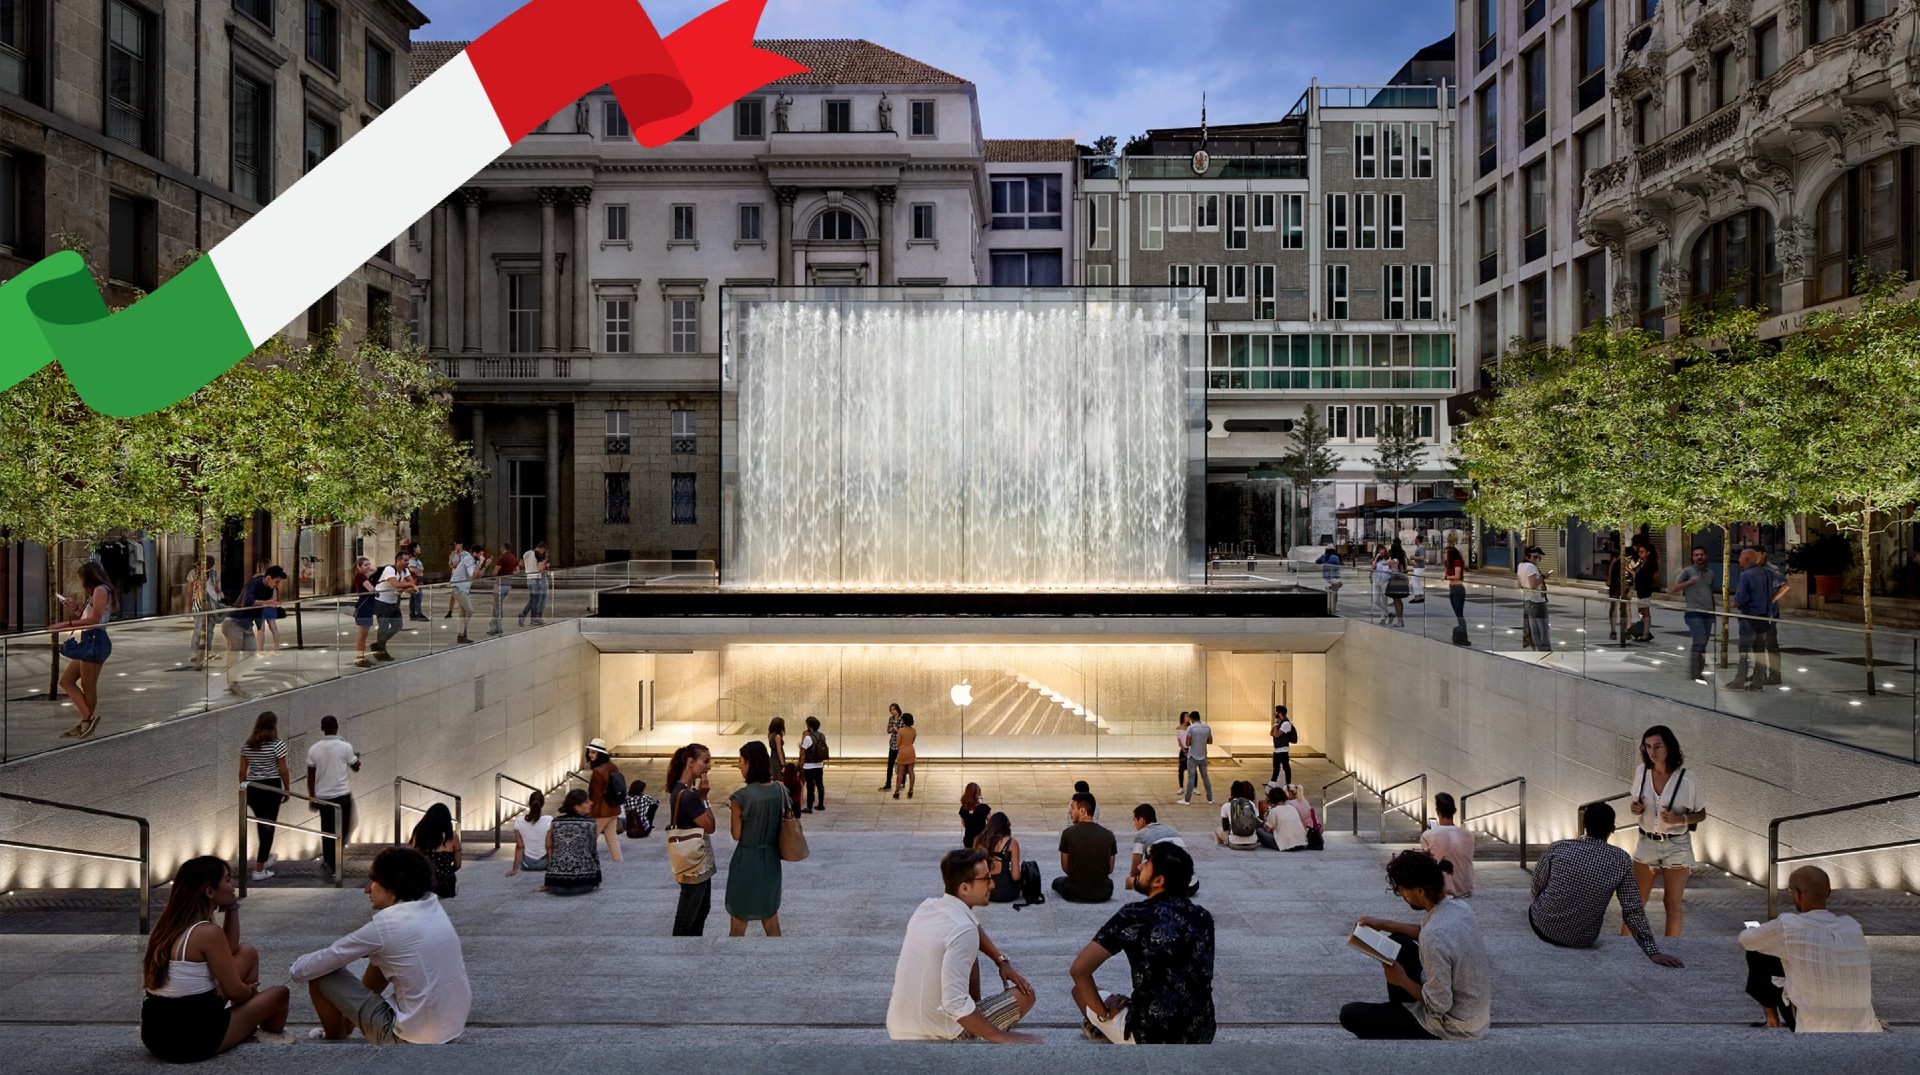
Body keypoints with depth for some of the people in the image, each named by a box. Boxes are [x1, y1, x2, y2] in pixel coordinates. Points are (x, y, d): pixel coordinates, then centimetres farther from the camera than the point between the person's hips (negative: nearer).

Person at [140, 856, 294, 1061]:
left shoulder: (170, 923, 6)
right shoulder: (208, 933, -21)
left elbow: (230, 951, 17)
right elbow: (234, 991, -13)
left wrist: (232, 907, 8)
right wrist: (252, 990, 10)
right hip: (191, 1040, -8)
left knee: (248, 953, 17)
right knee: (278, 993, 10)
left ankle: (248, 1025, 28)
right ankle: (271, 1032, 40)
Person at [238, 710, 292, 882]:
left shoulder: (247, 746, 3)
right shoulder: (277, 745, -12)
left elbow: (242, 772, 6)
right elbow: (283, 772, -9)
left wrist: (244, 789, 18)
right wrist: (287, 790, 3)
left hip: (252, 789, 5)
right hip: (271, 788, -5)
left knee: (261, 824, 22)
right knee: (268, 826, 3)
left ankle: (265, 856, 39)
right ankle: (259, 870, 3)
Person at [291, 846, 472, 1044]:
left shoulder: (385, 924, -16)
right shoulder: (432, 906, 2)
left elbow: (308, 969, -4)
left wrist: (297, 968, 16)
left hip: (413, 1038, -7)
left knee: (321, 976, 6)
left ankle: (335, 1039, 31)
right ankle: (345, 1027, 42)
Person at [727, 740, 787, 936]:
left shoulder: (742, 796, -21)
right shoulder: (780, 791, -4)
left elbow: (736, 835, -12)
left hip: (747, 861, -5)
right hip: (771, 859, 5)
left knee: (738, 923, 12)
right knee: (771, 918, 19)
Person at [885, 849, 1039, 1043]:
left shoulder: (928, 906, 1)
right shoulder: (963, 931, -24)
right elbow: (955, 1005, -29)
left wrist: (1001, 960, 10)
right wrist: (1000, 1037, -18)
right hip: (937, 1035, -7)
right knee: (1024, 994, 6)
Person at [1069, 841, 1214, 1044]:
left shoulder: (1134, 916, -14)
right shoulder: (1203, 917, 2)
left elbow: (1080, 969, -18)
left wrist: (1104, 1012, -3)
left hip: (1152, 1039, -5)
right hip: (1202, 1036, 5)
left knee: (1081, 989, 18)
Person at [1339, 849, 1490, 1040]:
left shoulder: (1434, 936, -34)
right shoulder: (1459, 907, -6)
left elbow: (1439, 1005, -26)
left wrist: (1402, 980, -11)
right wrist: (1384, 924, 12)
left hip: (1456, 1029, -8)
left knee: (1350, 1015, -5)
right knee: (1397, 942, 20)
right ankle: (1396, 1008, 33)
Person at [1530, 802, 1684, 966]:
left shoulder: (1559, 848, -13)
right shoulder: (1621, 860, -12)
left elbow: (1537, 886, -1)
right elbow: (1633, 910, -10)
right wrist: (1653, 951, -4)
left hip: (1544, 928, -1)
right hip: (1583, 941, 1)